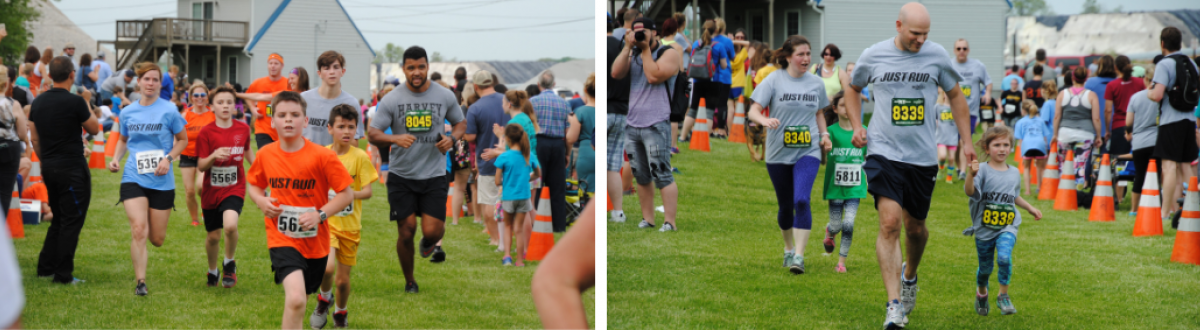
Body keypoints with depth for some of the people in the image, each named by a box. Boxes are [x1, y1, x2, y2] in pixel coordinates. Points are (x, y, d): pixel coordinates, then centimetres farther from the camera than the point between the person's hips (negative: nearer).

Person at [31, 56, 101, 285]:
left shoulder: (37, 102, 6)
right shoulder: (75, 102, -15)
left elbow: (34, 139, 11)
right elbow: (94, 129, -2)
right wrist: (87, 105, 10)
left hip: (49, 168, 7)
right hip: (72, 168, -7)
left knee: (59, 220, 19)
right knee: (72, 221, 0)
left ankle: (45, 267, 19)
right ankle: (63, 274, 0)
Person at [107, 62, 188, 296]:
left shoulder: (168, 110, -4)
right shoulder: (127, 112, 5)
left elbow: (182, 140, 6)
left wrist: (168, 158, -10)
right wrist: (116, 158, 4)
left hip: (162, 182, -1)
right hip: (133, 178, 1)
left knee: (157, 239, 7)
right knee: (139, 230, -15)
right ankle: (140, 282, -7)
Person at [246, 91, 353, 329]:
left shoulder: (322, 156, -12)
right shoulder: (265, 155, -3)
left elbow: (346, 193, -8)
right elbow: (255, 185, 15)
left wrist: (320, 214, -20)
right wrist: (261, 201, -7)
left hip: (314, 241, 1)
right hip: (282, 240, -1)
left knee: (299, 300, 18)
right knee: (295, 298, -23)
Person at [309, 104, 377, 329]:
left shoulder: (359, 157, -7)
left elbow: (367, 191, -11)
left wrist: (350, 194, -28)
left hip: (350, 226, 0)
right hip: (325, 221, 0)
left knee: (343, 279, 7)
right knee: (327, 267, -24)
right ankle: (325, 298, 9)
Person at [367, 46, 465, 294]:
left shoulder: (445, 96, 1)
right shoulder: (392, 100, -4)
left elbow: (460, 123, 16)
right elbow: (372, 134, -6)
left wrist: (452, 139, -7)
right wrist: (395, 139, -26)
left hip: (434, 174, 0)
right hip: (401, 176, 0)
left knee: (432, 230, -10)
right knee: (406, 231, 1)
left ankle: (430, 243, 30)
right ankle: (409, 281, 25)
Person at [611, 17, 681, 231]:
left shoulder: (668, 54, -1)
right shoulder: (633, 56, 17)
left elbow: (653, 76, -16)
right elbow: (616, 73, 1)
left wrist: (646, 50, -8)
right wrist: (628, 47, -2)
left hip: (655, 126, -6)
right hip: (632, 125, 6)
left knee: (661, 176, -11)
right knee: (641, 177, 8)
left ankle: (670, 223, -10)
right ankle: (647, 219, 14)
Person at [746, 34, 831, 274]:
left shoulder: (816, 83, 7)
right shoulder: (774, 81, -3)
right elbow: (753, 111, -8)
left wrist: (824, 134, 5)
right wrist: (765, 120, -30)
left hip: (808, 152, 1)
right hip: (778, 153, 0)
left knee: (802, 200, -19)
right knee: (785, 206, 10)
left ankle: (799, 256, -18)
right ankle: (788, 248, 37)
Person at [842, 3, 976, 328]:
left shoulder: (937, 55, -1)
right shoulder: (873, 56, -2)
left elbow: (955, 95, 13)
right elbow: (852, 88, 17)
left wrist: (966, 140, 9)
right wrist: (857, 126, 5)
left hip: (923, 156, 2)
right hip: (884, 152, -2)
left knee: (916, 227, 12)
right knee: (889, 222, -16)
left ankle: (910, 275, 45)